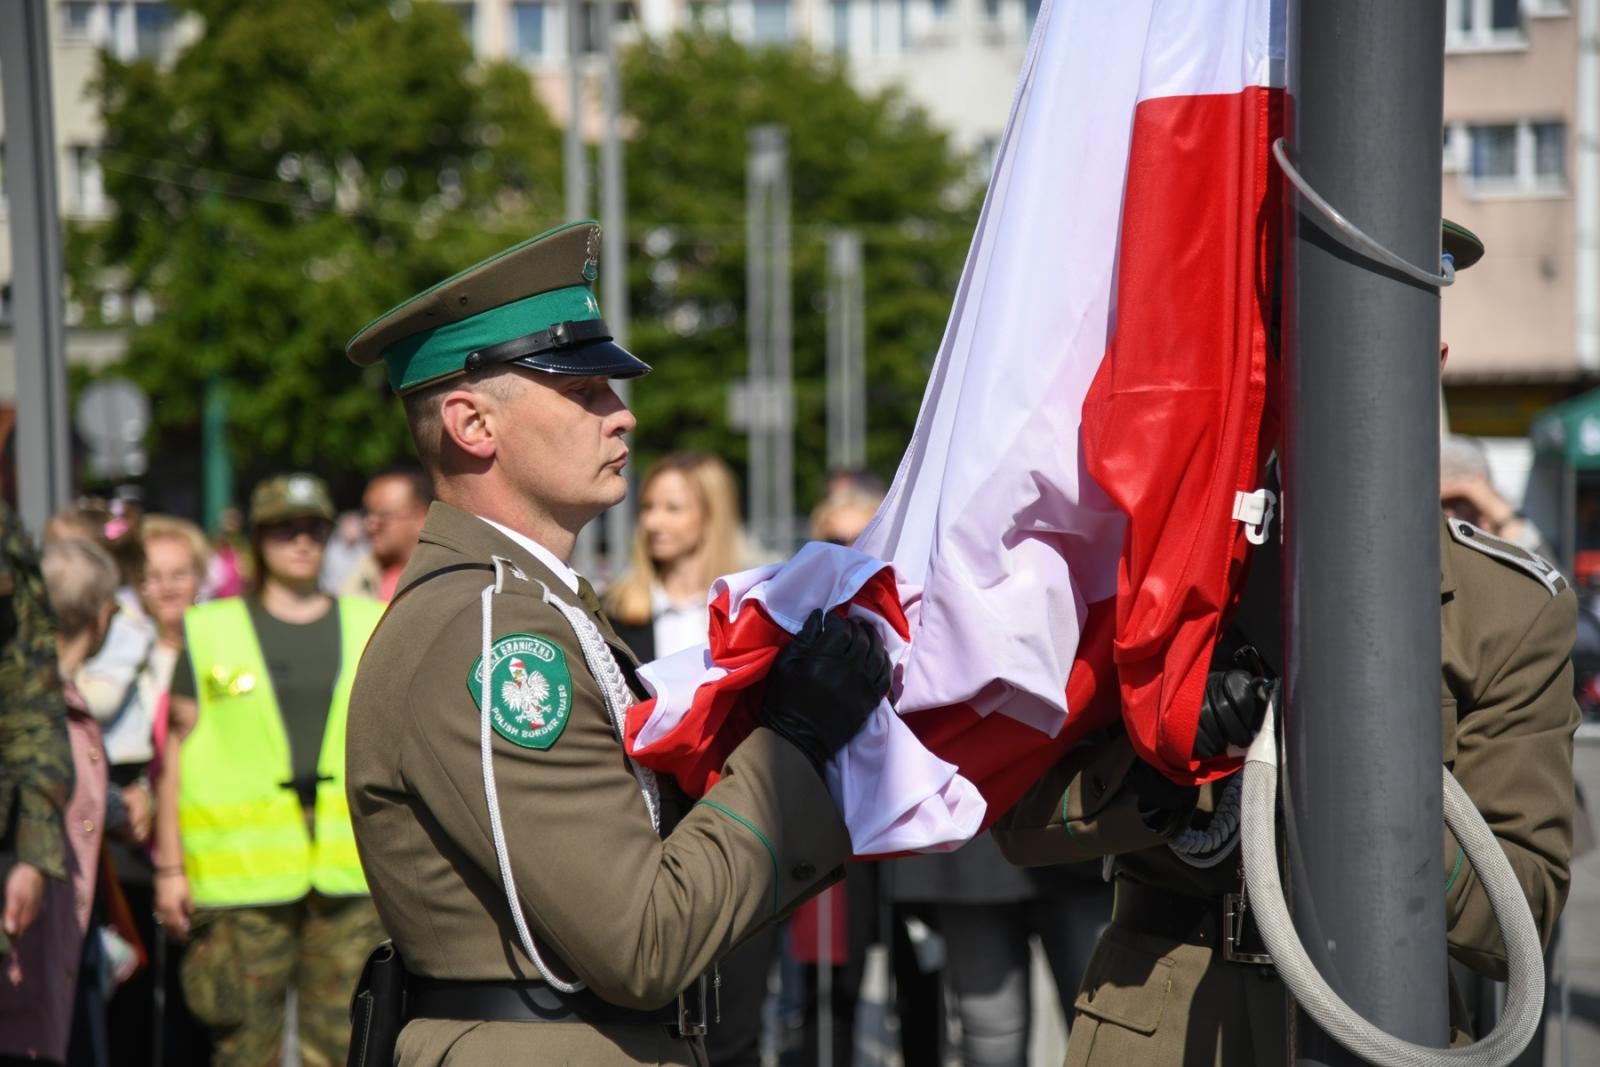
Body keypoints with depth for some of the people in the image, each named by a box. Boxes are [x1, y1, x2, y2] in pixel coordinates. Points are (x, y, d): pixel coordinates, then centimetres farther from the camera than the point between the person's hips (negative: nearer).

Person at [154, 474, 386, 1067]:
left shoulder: (372, 628, 14)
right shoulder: (210, 633, 8)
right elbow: (178, 748, 6)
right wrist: (169, 867, 0)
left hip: (351, 874, 2)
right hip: (242, 875, -2)